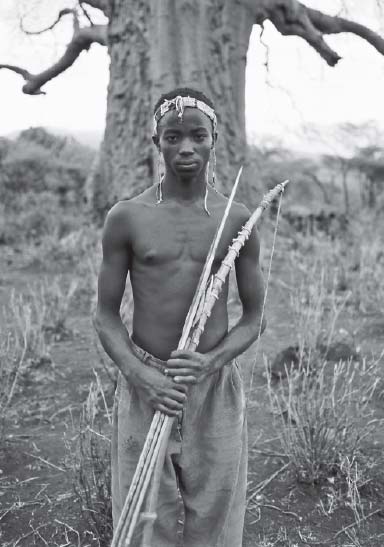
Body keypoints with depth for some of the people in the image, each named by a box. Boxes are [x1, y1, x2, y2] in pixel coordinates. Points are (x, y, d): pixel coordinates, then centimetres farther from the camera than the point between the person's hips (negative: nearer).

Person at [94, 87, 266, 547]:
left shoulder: (238, 221, 0)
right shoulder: (126, 218, -2)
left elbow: (252, 318, 5)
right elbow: (106, 316, 1)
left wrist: (211, 361, -14)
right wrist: (143, 376, -16)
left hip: (216, 388, 1)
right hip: (144, 386, 0)